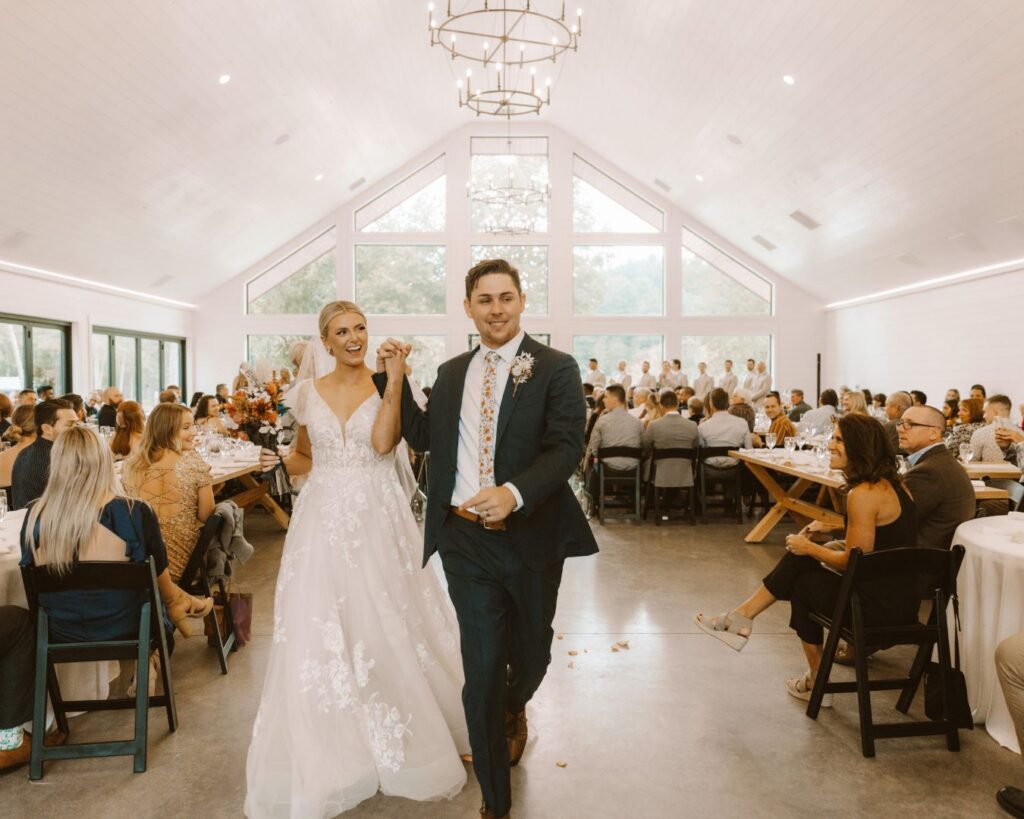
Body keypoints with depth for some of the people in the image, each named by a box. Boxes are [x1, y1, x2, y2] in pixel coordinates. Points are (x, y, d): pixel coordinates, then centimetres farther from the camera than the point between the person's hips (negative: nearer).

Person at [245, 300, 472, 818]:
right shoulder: (308, 393, 6)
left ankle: (398, 741, 29)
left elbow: (382, 442, -19)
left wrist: (395, 381, -22)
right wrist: (278, 461, -3)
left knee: (387, 630, 7)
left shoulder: (385, 385, -2)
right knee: (317, 635, 4)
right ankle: (325, 756, 22)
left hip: (378, 520, -2)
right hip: (323, 520, 2)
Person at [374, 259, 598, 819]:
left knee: (530, 653, 20)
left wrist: (514, 493, -30)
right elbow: (422, 436, 15)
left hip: (530, 536, -1)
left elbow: (567, 447, -14)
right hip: (466, 540, 2)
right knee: (481, 668, 5)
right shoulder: (451, 373, 9)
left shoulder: (555, 369, -6)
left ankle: (514, 710, 57)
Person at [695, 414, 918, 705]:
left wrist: (809, 547, -5)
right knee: (798, 558, 10)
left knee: (802, 581, 13)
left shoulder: (864, 494, -21)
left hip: (881, 606, -9)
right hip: (900, 597, 9)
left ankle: (817, 683, 28)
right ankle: (743, 616, 16)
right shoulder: (891, 482, 8)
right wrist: (833, 530, 12)